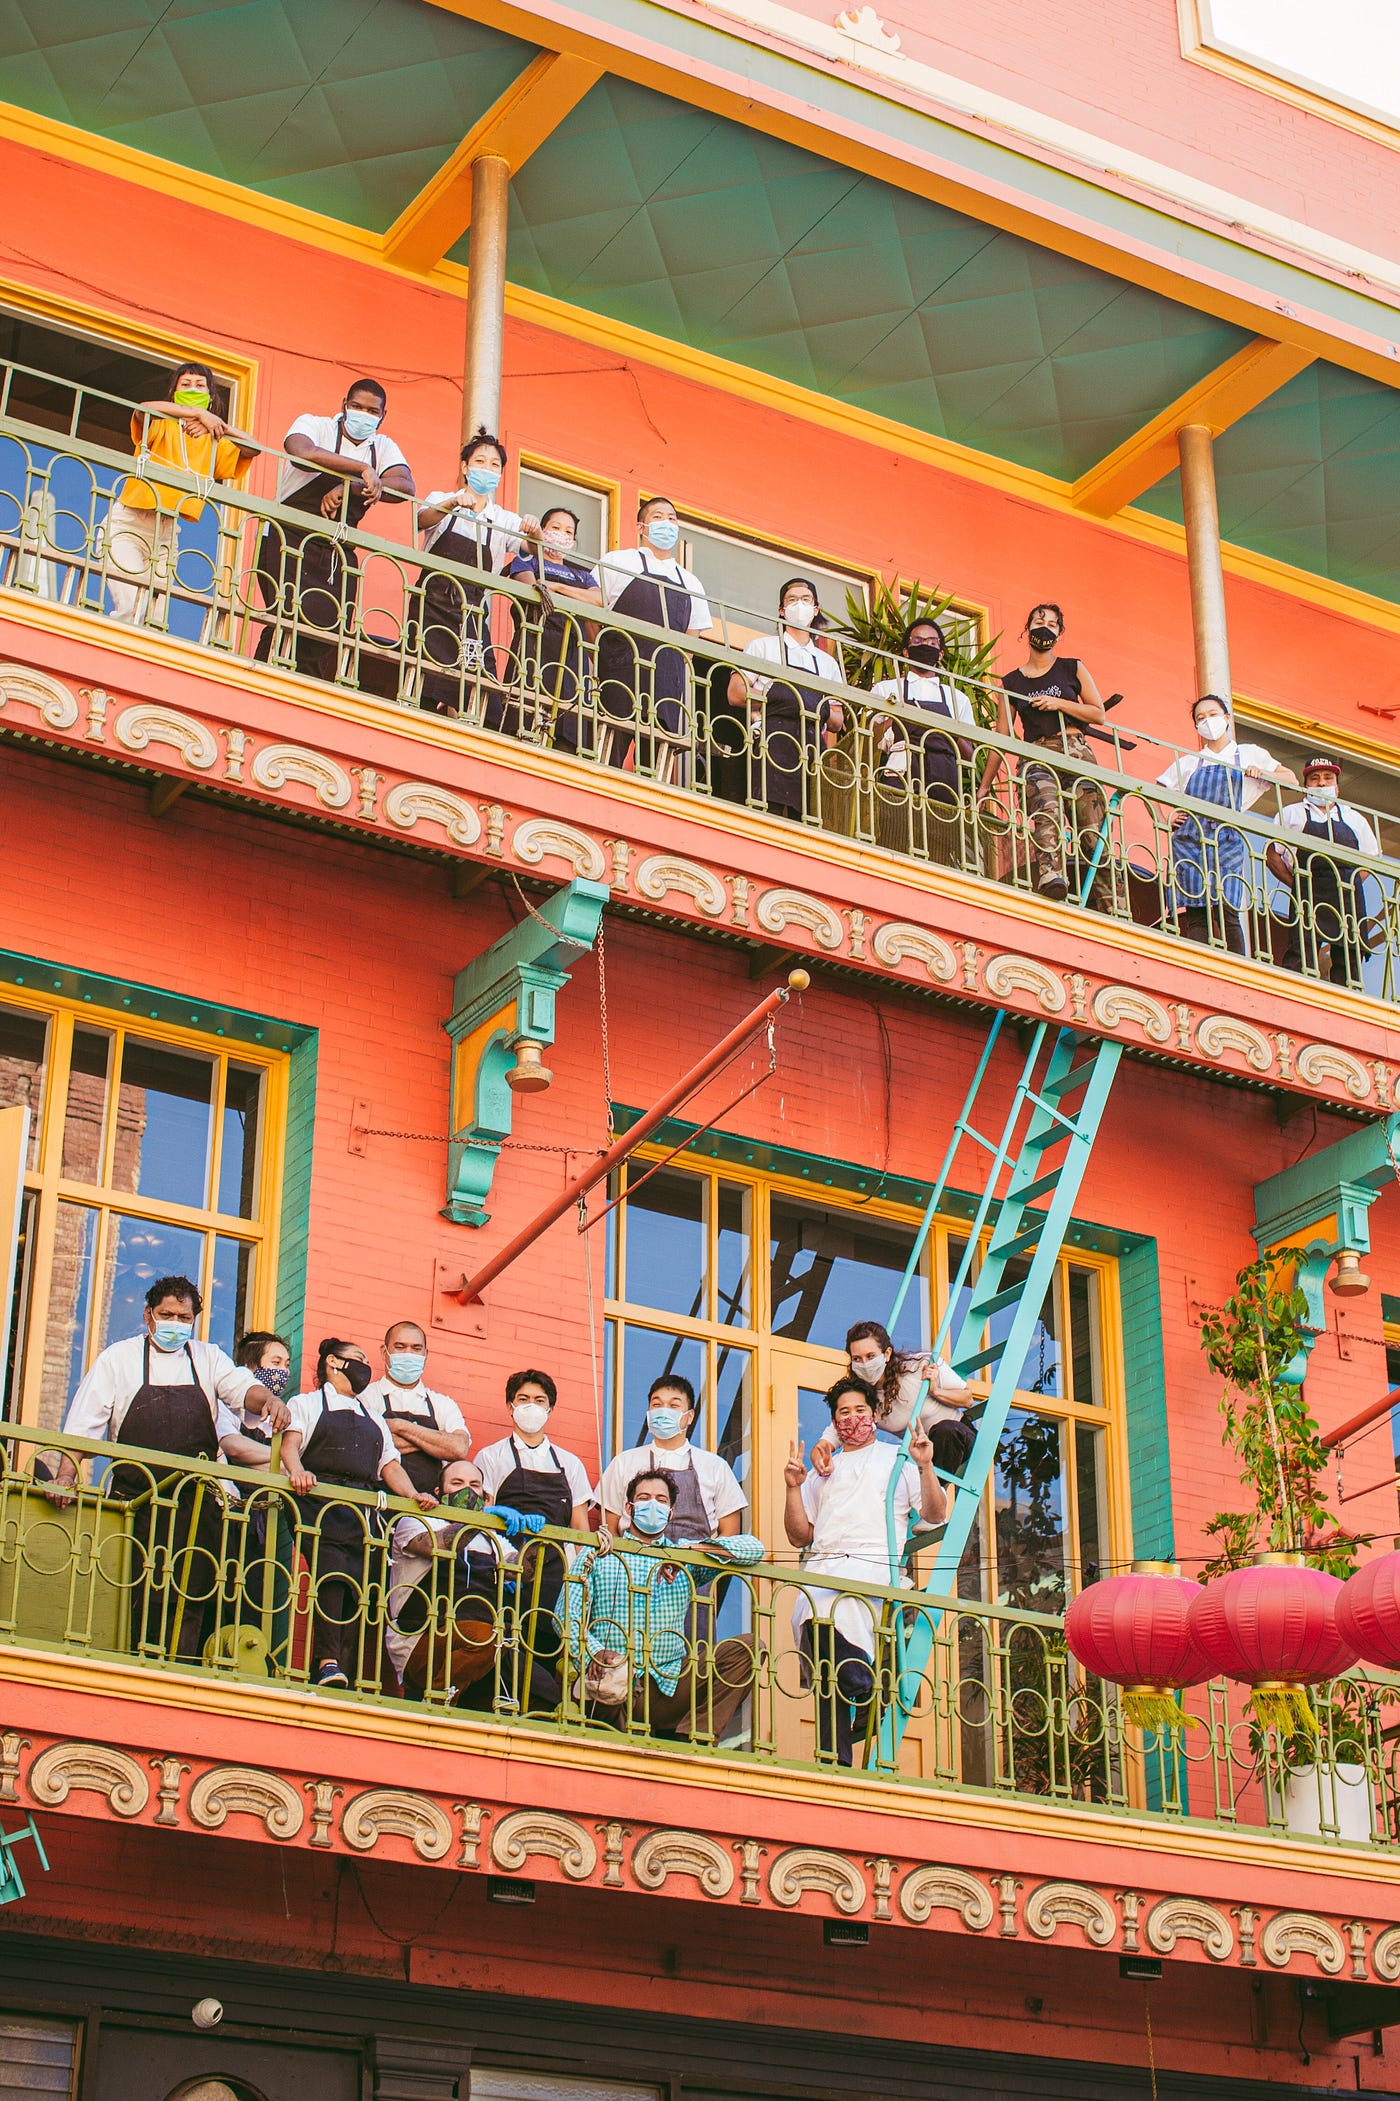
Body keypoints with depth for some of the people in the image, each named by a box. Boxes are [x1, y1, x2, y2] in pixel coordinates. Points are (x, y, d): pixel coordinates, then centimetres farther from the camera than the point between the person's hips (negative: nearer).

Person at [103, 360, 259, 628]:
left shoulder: (214, 443, 17)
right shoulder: (162, 426, 2)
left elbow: (253, 448, 8)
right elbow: (142, 409, -20)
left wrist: (218, 425, -2)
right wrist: (198, 413, -18)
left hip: (166, 532, 5)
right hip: (129, 523, -5)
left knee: (157, 619, -4)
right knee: (131, 609, -23)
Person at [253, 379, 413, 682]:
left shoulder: (383, 447, 13)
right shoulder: (315, 425, 1)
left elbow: (406, 486, -7)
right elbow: (302, 453, -24)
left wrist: (351, 488, -21)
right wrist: (363, 469, -24)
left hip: (338, 553, 5)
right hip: (290, 541, -5)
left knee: (332, 632, -5)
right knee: (292, 619, -21)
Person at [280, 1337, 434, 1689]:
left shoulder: (374, 1420, 32)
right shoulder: (307, 1404, 17)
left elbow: (390, 1466, 21)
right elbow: (290, 1443, -2)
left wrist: (413, 1494, 1)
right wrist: (297, 1471, -24)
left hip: (363, 1512, 5)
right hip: (320, 1503, -5)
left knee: (359, 1588, -9)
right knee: (332, 1576, -24)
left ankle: (348, 1672, -13)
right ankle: (327, 1662, -30)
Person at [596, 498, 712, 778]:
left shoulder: (691, 584, 24)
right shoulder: (618, 562, 11)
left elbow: (692, 637, 24)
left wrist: (676, 666, 7)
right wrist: (604, 660, -5)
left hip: (667, 682, 4)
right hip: (620, 675, -4)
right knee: (610, 752, -13)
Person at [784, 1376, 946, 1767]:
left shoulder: (897, 1460, 22)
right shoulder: (823, 1473, 32)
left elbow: (935, 1515, 11)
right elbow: (800, 1536, 23)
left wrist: (925, 1468, -4)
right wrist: (794, 1488, 10)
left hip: (872, 1563, -4)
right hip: (820, 1566, 4)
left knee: (822, 1614, -35)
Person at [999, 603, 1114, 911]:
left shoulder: (1072, 669, 17)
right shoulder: (1011, 682, 17)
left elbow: (1098, 713, 11)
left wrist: (1059, 703, -4)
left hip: (1076, 752, 1)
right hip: (1036, 757, -1)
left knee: (1093, 833, -11)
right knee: (1047, 808, -35)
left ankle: (1106, 907, -12)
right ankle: (1051, 876, -58)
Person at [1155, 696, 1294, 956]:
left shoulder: (1250, 754, 20)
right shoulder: (1188, 763, 22)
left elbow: (1290, 779, 19)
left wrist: (1262, 773, 1)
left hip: (1228, 840, -1)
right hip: (1190, 838, 1)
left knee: (1228, 910, -14)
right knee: (1196, 915, -8)